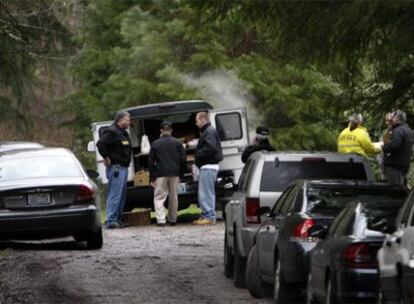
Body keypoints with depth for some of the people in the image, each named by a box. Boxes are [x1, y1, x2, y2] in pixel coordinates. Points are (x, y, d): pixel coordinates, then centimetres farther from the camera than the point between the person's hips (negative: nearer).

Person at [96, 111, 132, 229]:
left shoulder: (123, 133, 19)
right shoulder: (111, 132, -13)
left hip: (123, 168, 10)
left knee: (122, 196, 14)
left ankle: (118, 219, 19)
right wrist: (106, 157, -19)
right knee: (115, 195, -12)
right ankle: (111, 221, -13)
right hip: (116, 168, -10)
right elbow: (100, 144, -25)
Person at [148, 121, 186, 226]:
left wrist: (152, 177, 6)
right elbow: (183, 160, 5)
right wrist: (181, 174, 14)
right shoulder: (177, 143, 6)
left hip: (161, 174, -2)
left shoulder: (155, 144, 2)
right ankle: (172, 219, 20)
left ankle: (161, 219, -15)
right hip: (174, 174, 2)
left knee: (159, 197, 0)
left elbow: (151, 162, 2)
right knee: (173, 197, 14)